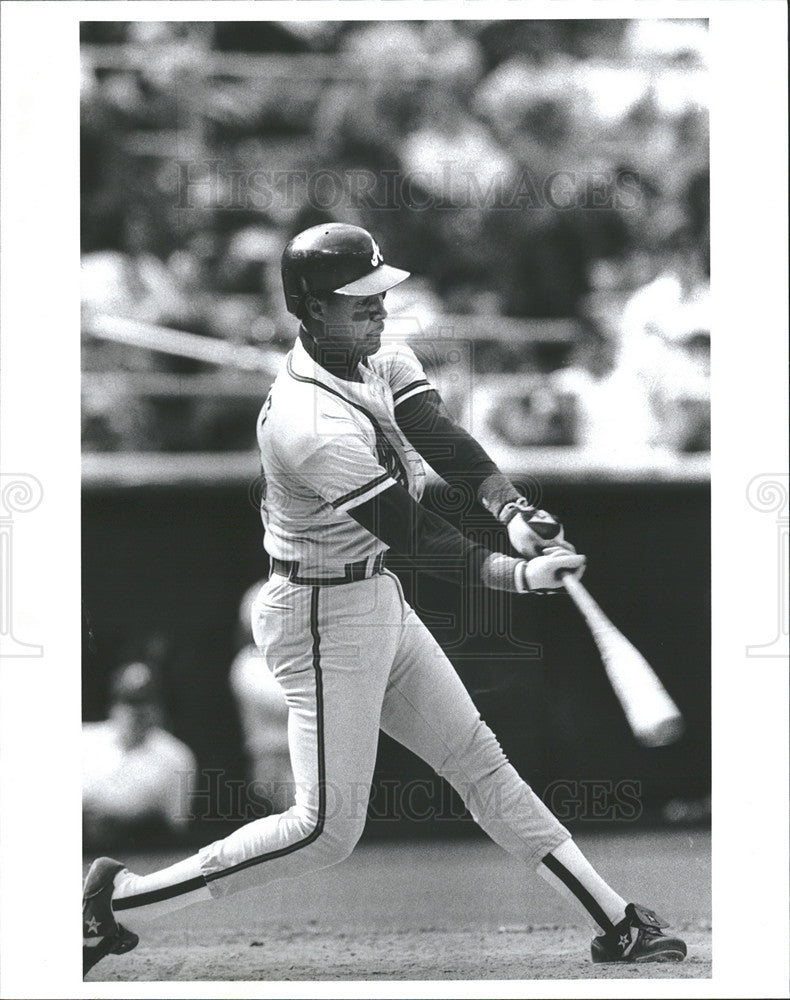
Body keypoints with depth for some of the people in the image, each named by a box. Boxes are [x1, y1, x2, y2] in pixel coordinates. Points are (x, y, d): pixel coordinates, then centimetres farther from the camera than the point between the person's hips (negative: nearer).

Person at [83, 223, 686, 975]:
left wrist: (511, 510, -29)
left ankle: (613, 921, 17)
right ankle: (123, 903, -1)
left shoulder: (381, 364, 1)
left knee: (476, 759, 12)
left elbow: (445, 442, -11)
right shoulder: (312, 425, -28)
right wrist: (518, 575, -36)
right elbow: (412, 533, -28)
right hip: (324, 619, -9)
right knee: (327, 828, -8)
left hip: (379, 601, 9)